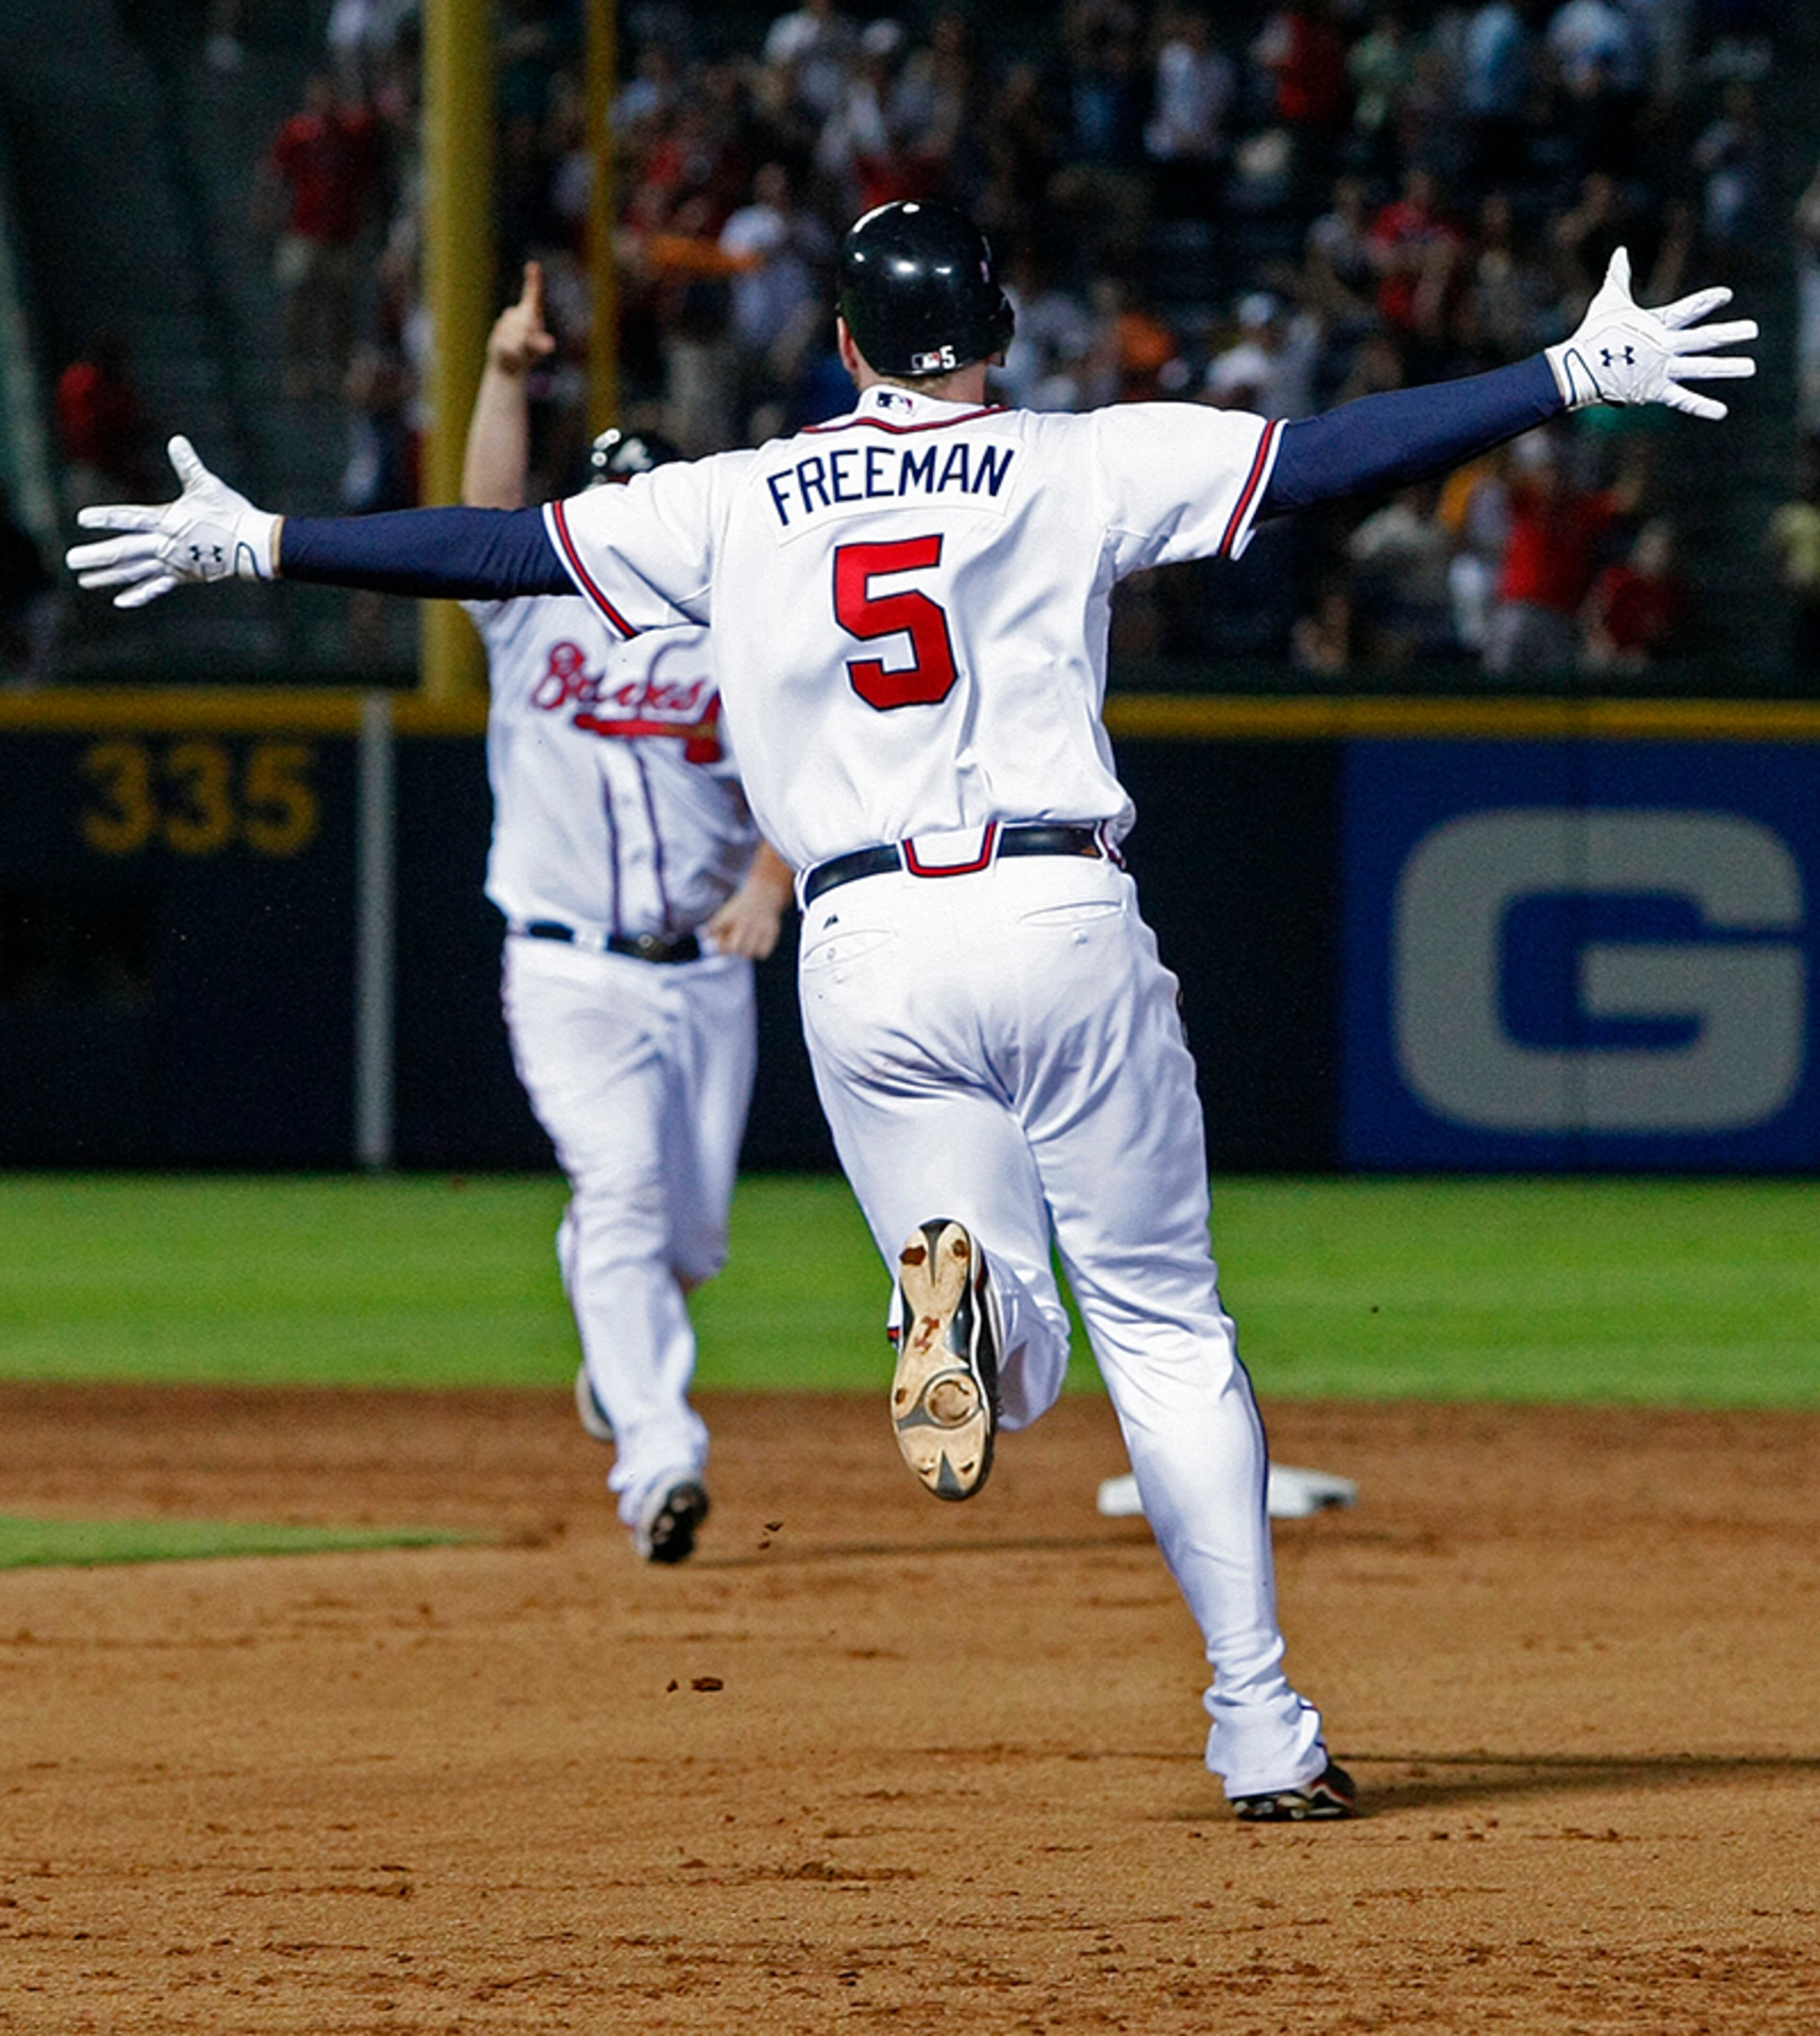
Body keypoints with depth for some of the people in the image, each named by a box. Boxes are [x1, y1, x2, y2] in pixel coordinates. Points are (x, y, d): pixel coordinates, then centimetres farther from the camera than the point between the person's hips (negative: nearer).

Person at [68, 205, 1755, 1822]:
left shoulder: (743, 504, 11)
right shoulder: (1082, 465, 5)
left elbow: (503, 547, 15)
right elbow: (1330, 456, -1)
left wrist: (257, 546, 24)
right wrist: (1580, 379, 2)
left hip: (864, 954, 2)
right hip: (1060, 925, -2)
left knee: (1013, 1370, 8)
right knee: (1167, 1329, 6)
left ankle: (955, 1285, -30)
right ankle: (1259, 1720, 0)